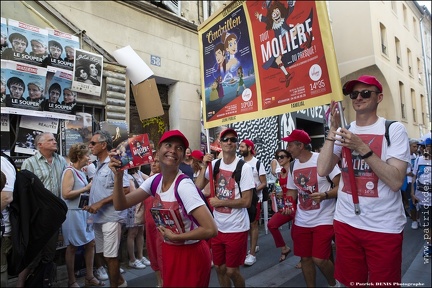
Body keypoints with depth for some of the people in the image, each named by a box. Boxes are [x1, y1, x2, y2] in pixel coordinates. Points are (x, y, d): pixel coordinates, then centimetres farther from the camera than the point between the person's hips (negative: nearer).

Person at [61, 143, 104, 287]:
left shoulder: (81, 172, 11)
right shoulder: (69, 171, -13)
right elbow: (66, 194, -23)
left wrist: (90, 189, 6)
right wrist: (86, 189, -17)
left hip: (84, 212, 8)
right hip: (73, 213, -8)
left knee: (91, 243, 11)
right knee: (72, 247, 5)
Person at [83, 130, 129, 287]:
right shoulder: (98, 165, 12)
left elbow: (125, 190, -21)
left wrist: (100, 203, -20)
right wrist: (91, 205, 5)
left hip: (111, 217, -9)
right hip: (98, 217, 9)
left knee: (110, 255, 2)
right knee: (102, 253, 18)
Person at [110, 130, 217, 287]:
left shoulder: (184, 185, -27)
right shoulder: (155, 180, -6)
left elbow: (211, 229, -31)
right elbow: (121, 205, -6)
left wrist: (175, 236, -21)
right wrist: (118, 177, -20)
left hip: (191, 255, -6)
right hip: (169, 252, 7)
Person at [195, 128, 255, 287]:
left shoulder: (244, 167, -15)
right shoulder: (214, 164, 0)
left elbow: (246, 201, -16)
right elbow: (198, 187, -2)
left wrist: (219, 202, -14)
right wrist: (204, 167, -11)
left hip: (236, 228, -5)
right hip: (218, 226, 5)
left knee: (232, 271, 8)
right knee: (219, 268, 19)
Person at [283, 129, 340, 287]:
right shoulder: (293, 165, 6)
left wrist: (324, 195, -27)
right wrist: (289, 205, -3)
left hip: (323, 219, -5)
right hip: (301, 220, 6)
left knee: (319, 259, -5)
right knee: (305, 258, 12)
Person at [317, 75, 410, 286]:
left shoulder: (394, 129, -7)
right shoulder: (343, 132, 3)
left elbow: (396, 181, -18)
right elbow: (322, 171, -9)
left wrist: (362, 147, -25)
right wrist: (333, 130, -14)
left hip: (384, 227, -3)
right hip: (346, 222, 4)